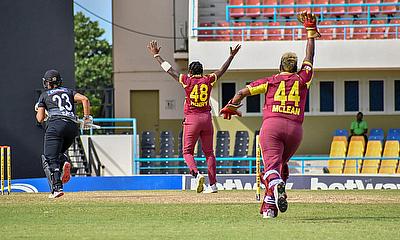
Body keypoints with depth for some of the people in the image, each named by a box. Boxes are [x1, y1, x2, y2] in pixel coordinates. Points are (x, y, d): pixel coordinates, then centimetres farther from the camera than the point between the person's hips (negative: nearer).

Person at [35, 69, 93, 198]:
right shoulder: (69, 91, 25)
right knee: (57, 152, 24)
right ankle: (64, 162, -12)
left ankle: (57, 188, -27)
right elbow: (84, 99, 7)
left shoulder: (44, 95, 18)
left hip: (55, 124, -4)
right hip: (73, 126, 4)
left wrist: (38, 110, 33)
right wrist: (86, 118, 8)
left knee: (49, 159, -7)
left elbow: (40, 119, 12)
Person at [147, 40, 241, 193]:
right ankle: (213, 184, 5)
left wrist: (156, 55, 9)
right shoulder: (208, 80, 4)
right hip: (206, 117, 3)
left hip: (192, 119, -3)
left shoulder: (187, 81, -3)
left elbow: (169, 69, 1)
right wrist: (232, 56, 28)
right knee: (208, 151, 9)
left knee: (187, 152, 5)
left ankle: (196, 174, -21)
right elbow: (222, 70, 16)